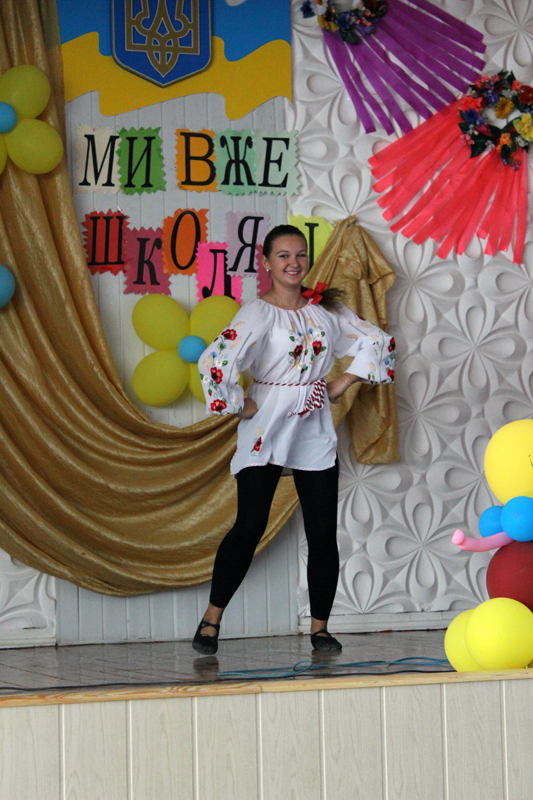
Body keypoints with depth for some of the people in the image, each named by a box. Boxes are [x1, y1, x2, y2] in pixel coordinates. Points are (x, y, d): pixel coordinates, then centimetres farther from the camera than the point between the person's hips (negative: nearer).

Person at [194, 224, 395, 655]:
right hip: (267, 430, -5)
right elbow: (215, 361, -22)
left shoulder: (326, 309, 8)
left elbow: (377, 341, 17)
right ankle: (211, 621, -4)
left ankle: (320, 628, 12)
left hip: (315, 431, 5)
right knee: (250, 526, -13)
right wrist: (240, 406, -13)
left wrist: (343, 383, 8)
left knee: (323, 533, 2)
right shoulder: (258, 313, -9)